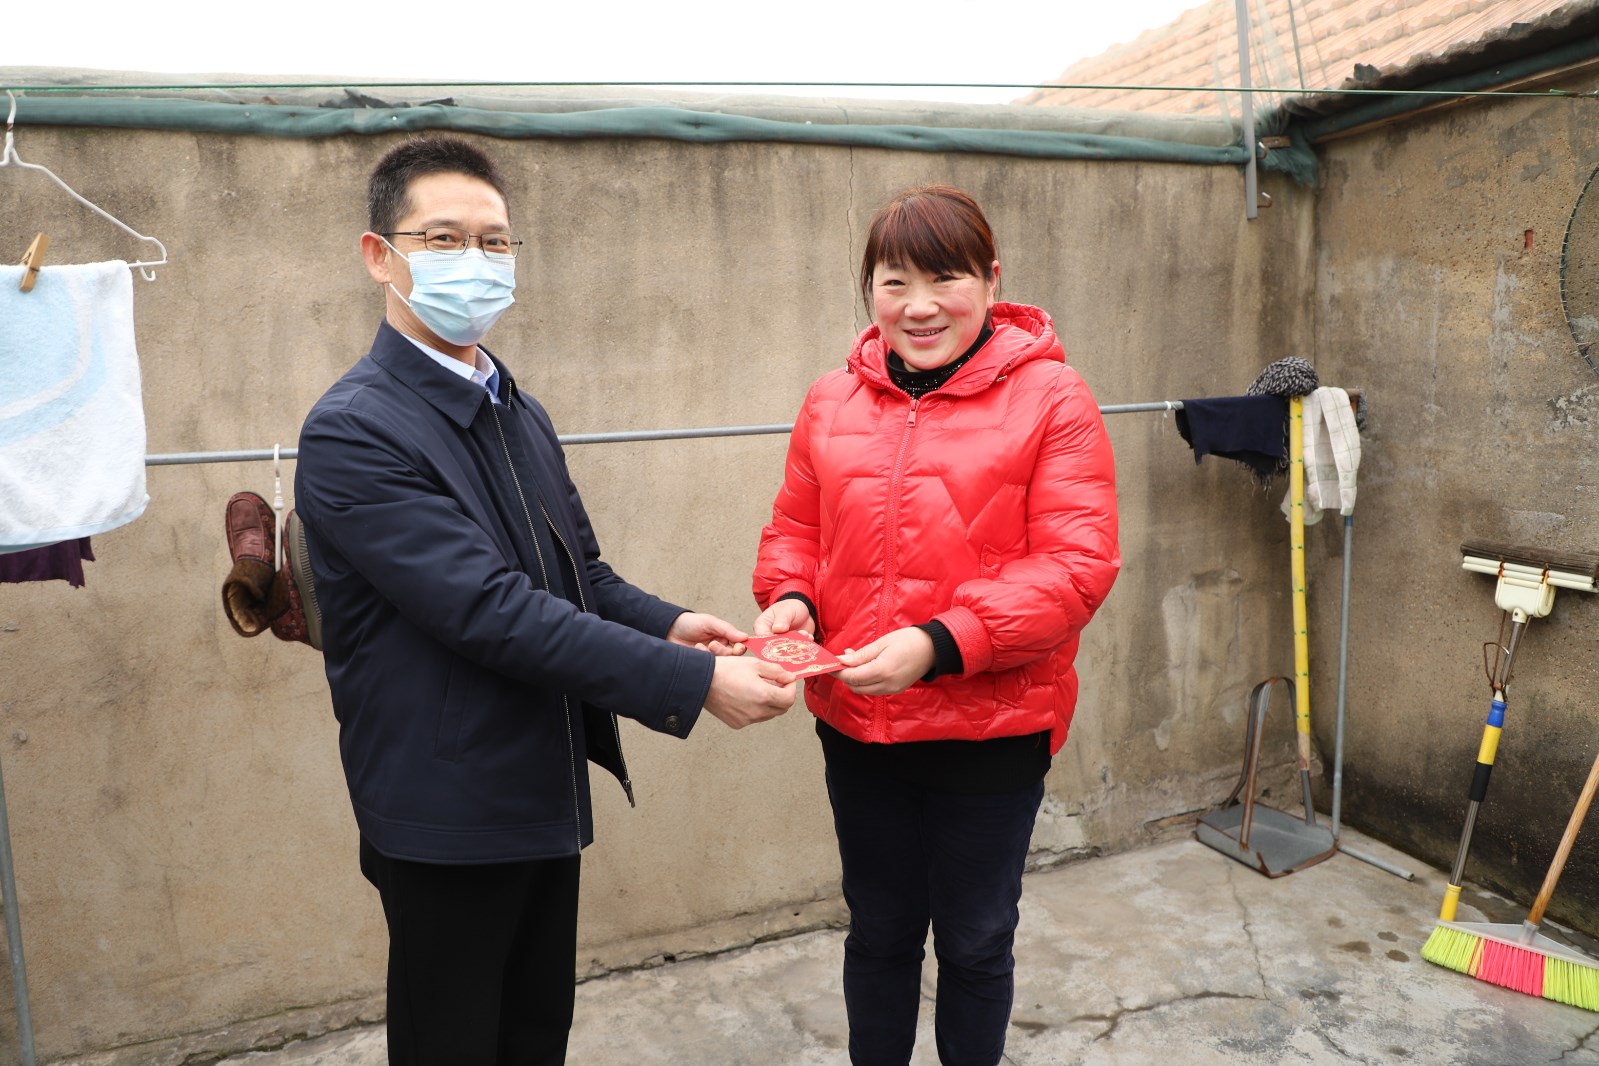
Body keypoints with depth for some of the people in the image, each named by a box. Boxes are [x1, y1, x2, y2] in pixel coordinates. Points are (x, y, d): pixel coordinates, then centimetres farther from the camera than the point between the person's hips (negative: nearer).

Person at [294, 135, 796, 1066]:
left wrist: (666, 623, -8)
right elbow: (494, 612, -27)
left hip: (545, 796, 8)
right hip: (447, 817, -7)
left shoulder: (521, 414, 10)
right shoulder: (354, 432, -18)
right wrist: (693, 681, -28)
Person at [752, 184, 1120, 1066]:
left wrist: (940, 644, -26)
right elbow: (794, 529, 11)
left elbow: (1078, 562, -16)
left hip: (992, 728, -3)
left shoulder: (1049, 397, -9)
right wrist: (788, 600, -11)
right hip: (856, 725, 4)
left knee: (975, 942, 17)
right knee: (878, 931, 22)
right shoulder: (831, 402, 3)